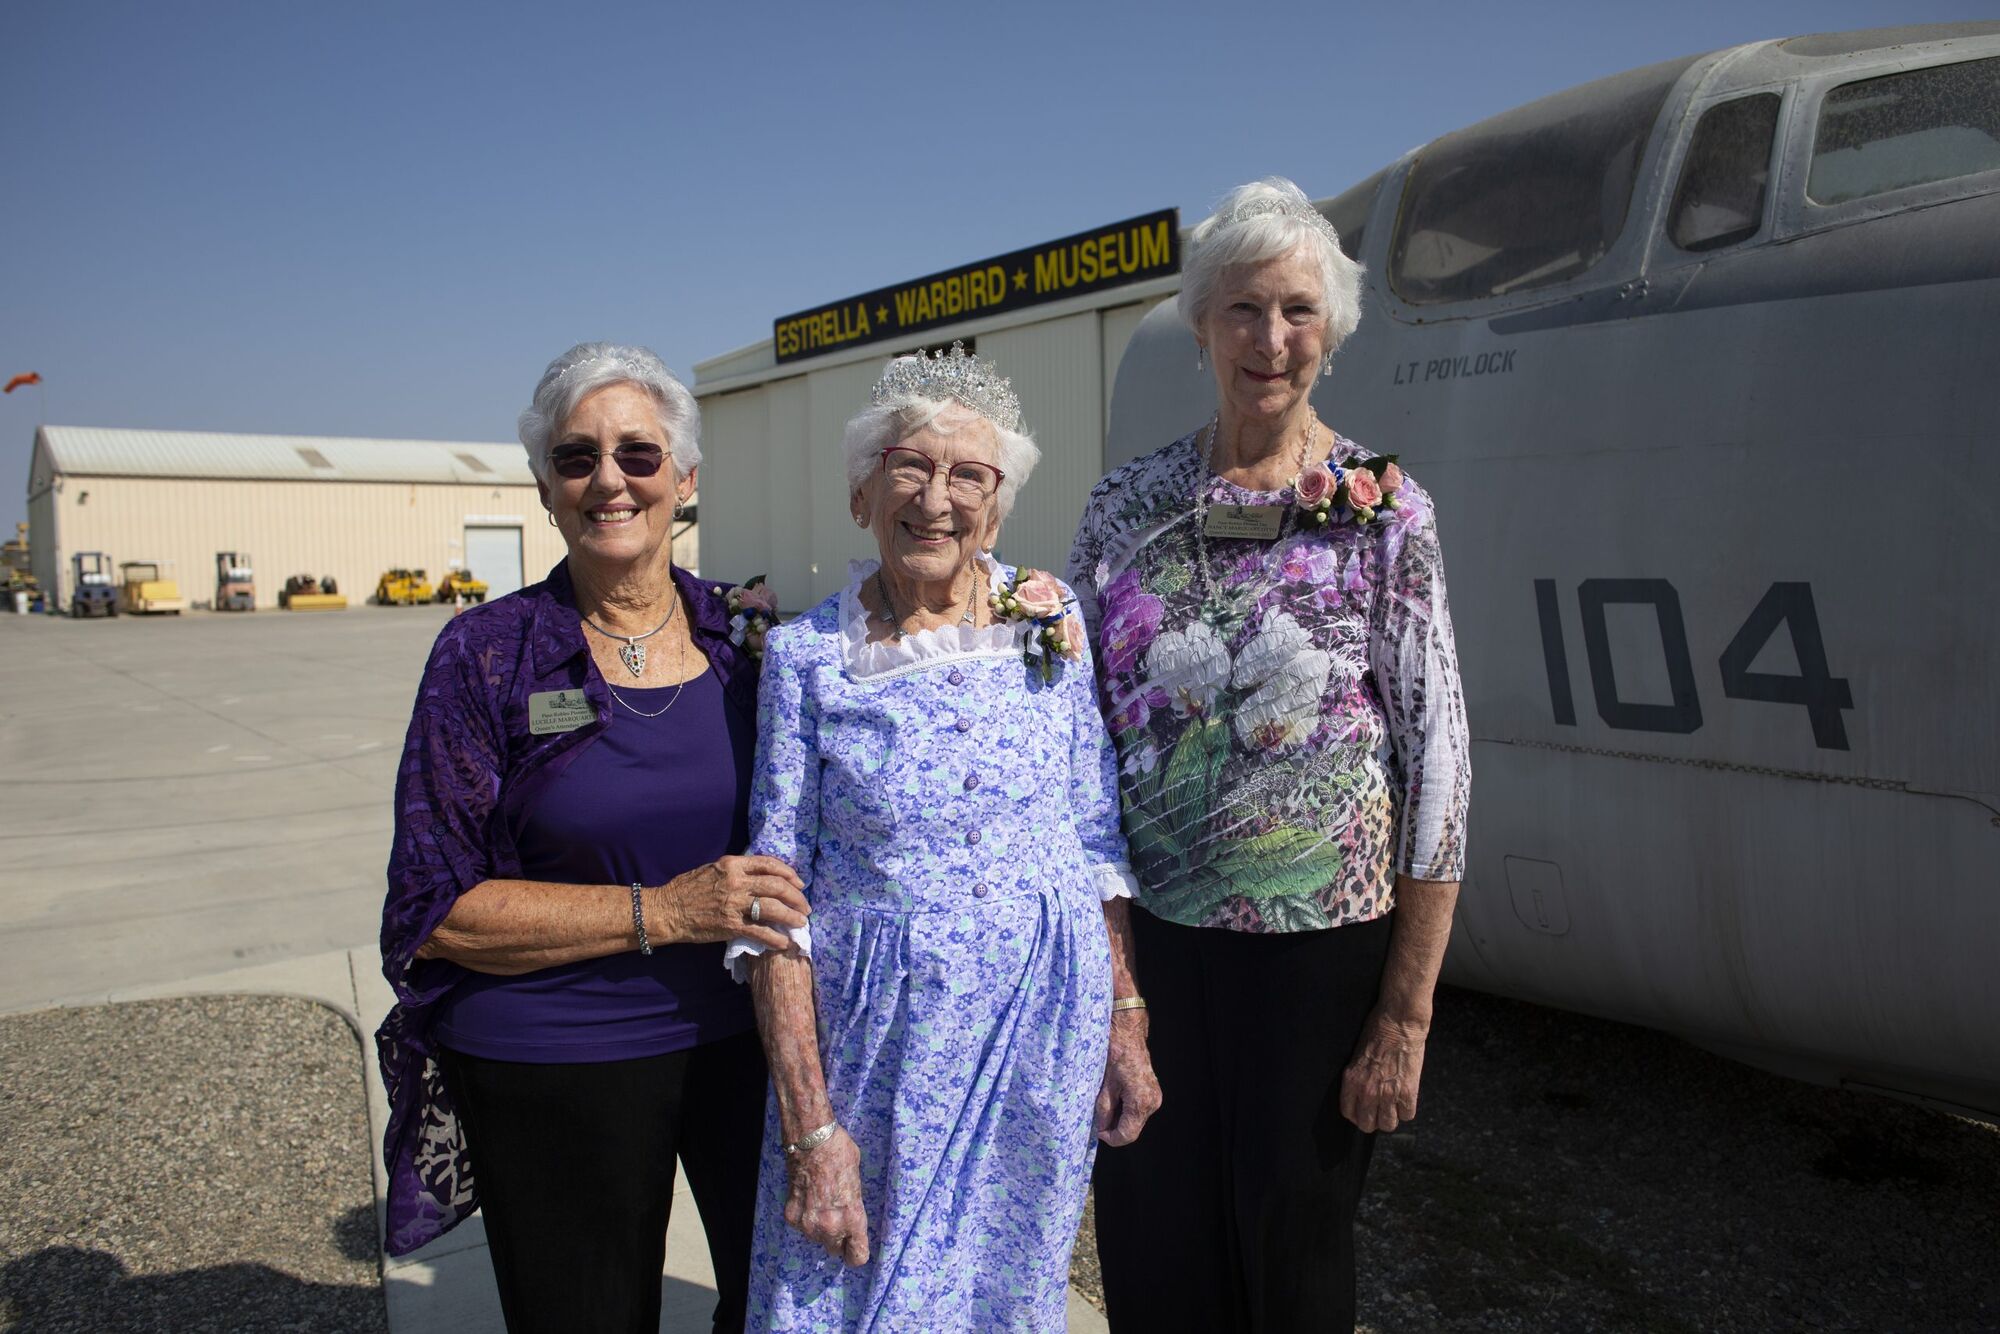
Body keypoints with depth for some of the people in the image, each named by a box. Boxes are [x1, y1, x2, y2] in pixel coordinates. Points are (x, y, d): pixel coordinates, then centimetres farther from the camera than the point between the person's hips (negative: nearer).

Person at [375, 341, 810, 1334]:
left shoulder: (747, 637, -1)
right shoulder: (488, 653, -9)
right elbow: (435, 910, -12)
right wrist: (659, 912, -20)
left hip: (745, 1039, 3)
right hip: (552, 1076, -2)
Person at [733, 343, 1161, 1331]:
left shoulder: (1055, 624, -1)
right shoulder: (805, 657, -7)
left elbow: (1099, 840, 5)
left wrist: (1125, 1024, 2)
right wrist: (812, 1129, -11)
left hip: (1046, 1032, 2)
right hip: (875, 1046, -1)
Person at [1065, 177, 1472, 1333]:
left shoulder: (1385, 512, -5)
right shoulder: (1127, 507, 2)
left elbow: (1438, 766, -7)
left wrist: (1406, 1017, -8)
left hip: (1320, 946, -2)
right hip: (1152, 938, 2)